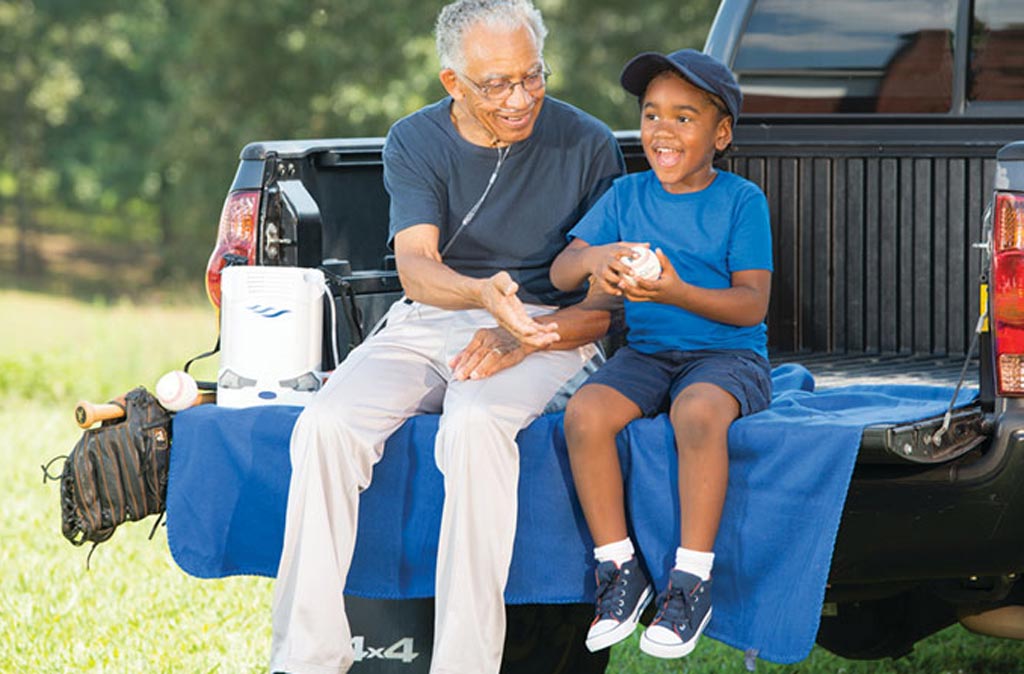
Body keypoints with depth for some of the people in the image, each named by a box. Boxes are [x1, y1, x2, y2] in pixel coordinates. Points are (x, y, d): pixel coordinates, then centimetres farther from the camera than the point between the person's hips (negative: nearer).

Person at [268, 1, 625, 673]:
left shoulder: (586, 144, -1)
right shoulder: (416, 141, 4)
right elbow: (415, 265, -12)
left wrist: (526, 337, -19)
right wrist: (481, 294, -35)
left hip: (550, 332, -3)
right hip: (430, 322, 3)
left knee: (474, 424, -37)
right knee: (327, 425, -25)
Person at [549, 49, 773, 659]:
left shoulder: (741, 201, -2)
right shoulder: (627, 196, 10)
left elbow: (751, 305, -9)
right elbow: (560, 272, 4)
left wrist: (676, 292, -25)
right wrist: (595, 258, -21)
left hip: (728, 355, -4)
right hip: (646, 353, 4)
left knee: (698, 413, -37)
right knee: (585, 412, -26)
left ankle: (692, 580, -26)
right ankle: (620, 569, -14)